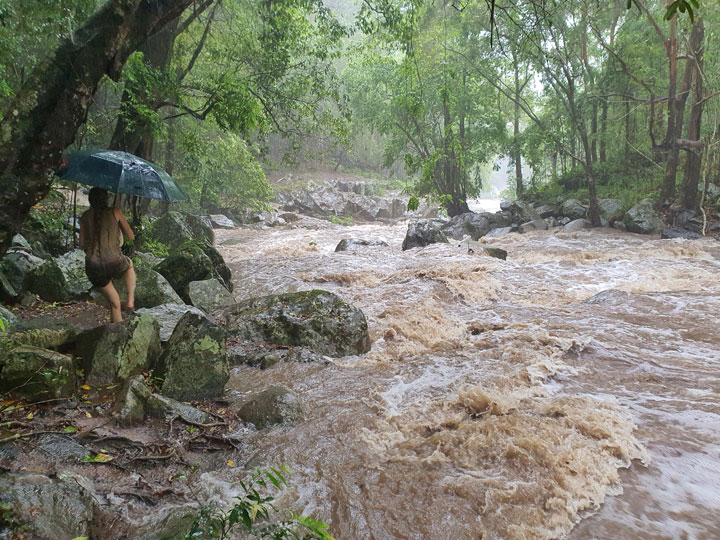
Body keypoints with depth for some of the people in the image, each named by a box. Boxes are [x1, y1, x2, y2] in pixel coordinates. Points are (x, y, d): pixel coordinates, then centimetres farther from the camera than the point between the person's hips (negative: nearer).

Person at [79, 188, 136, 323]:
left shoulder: (85, 217, 9)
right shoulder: (115, 212, 1)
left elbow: (82, 245, 13)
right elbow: (131, 236, 7)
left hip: (93, 268, 2)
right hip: (114, 264, -2)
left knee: (115, 304, 21)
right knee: (129, 264, 36)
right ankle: (130, 300, 22)